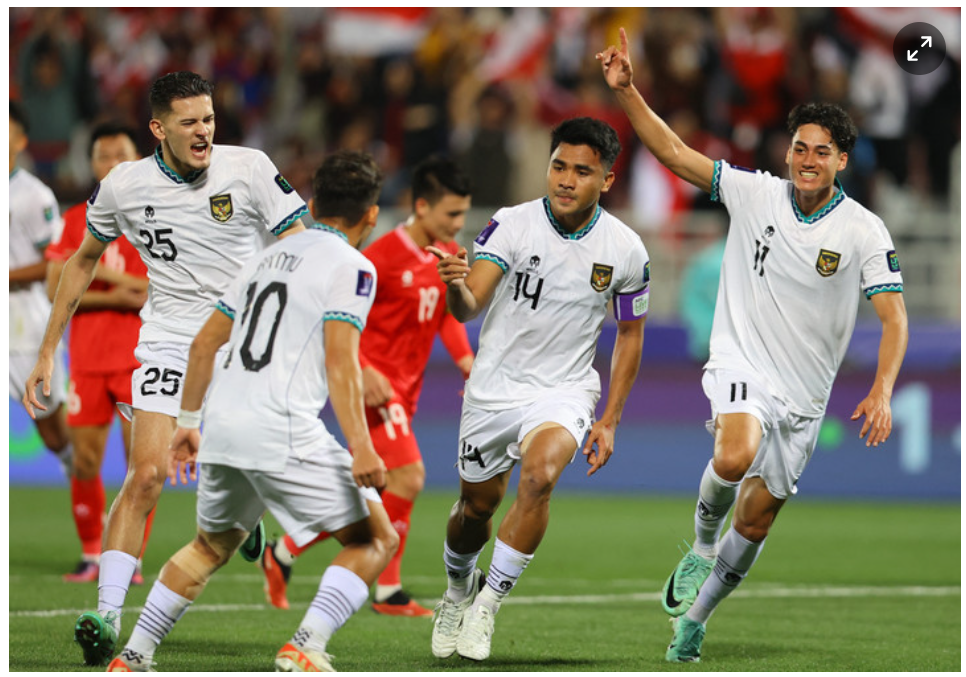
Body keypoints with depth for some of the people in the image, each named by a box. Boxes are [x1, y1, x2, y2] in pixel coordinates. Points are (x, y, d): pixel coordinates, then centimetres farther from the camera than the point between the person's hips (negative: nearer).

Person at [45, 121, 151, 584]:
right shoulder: (75, 220, 10)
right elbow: (56, 291, 2)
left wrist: (100, 272, -13)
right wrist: (115, 298, -13)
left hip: (141, 357, -2)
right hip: (87, 359, 2)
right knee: (85, 463, 0)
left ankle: (132, 558, 2)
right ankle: (90, 555, 15)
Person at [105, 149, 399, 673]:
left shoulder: (271, 255, 21)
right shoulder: (351, 267, -2)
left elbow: (205, 343, 23)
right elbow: (340, 361, -15)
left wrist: (189, 422, 32)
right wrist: (361, 448, -21)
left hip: (222, 424, 7)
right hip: (284, 432, -7)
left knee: (212, 546, 27)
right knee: (374, 539, 2)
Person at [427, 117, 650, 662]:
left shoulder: (626, 250, -7)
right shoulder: (511, 225, -12)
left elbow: (631, 334, 7)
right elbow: (470, 307, -21)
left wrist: (609, 421, 2)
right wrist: (456, 285, -46)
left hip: (564, 391, -1)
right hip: (495, 387, 1)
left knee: (540, 474, -30)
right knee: (476, 509, 12)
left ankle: (488, 604, -16)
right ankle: (458, 593, 46)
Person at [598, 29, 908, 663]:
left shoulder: (865, 231, -8)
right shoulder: (754, 193, -5)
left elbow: (894, 316, -10)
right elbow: (675, 153, -4)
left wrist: (882, 392, -25)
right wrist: (627, 91, -17)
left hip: (804, 395, 2)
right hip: (742, 363, -2)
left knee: (756, 520, 7)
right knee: (736, 456, -33)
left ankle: (694, 617, 30)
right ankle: (702, 543, -2)